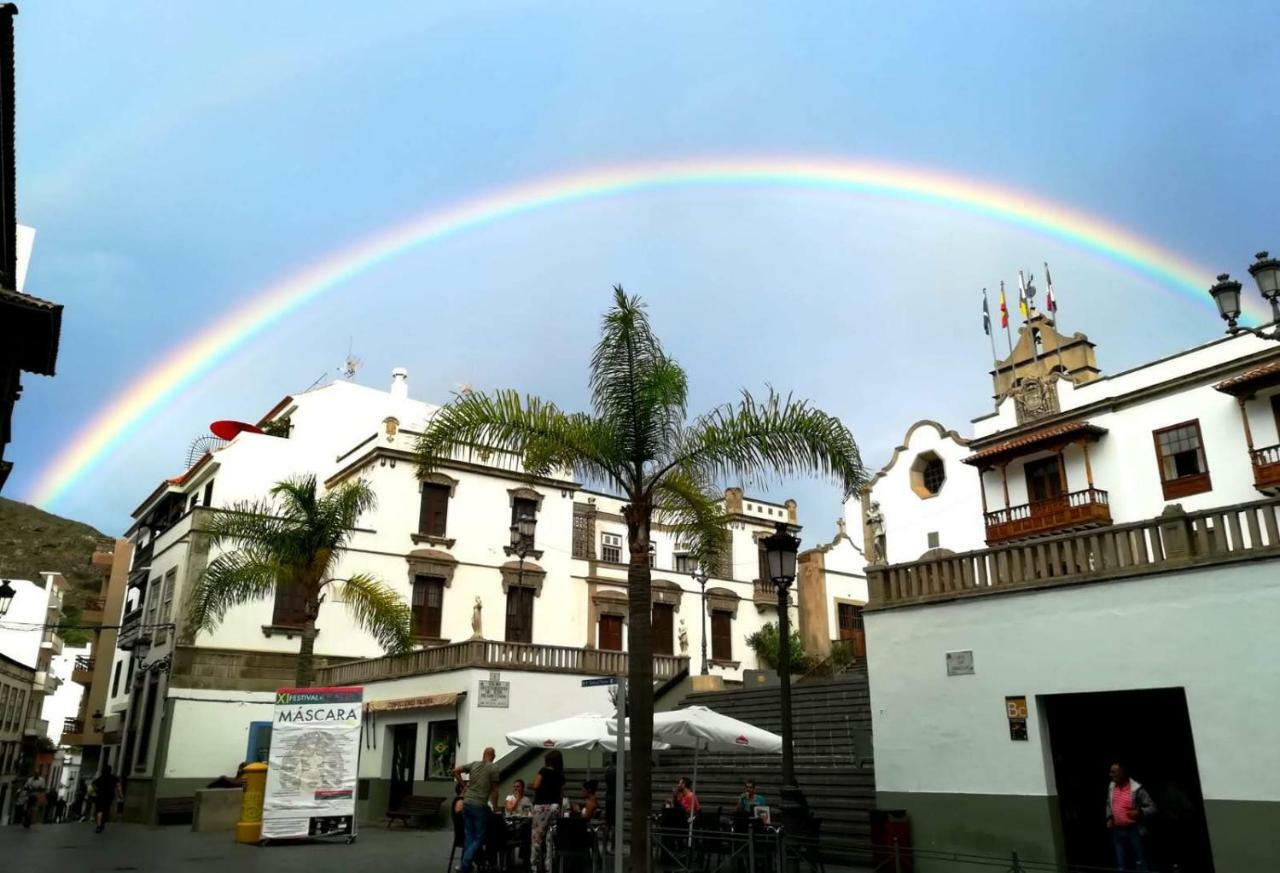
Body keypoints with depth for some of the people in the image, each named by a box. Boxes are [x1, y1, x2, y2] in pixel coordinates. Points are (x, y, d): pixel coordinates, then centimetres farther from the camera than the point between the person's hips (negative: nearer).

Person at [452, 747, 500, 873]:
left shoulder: (473, 764, 12)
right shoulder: (494, 768, -3)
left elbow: (455, 771, 13)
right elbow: (494, 790, -3)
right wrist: (495, 808, 5)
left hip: (467, 803, 6)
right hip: (480, 806, -6)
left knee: (470, 836, 14)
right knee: (479, 838, 3)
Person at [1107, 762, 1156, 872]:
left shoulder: (1136, 789, -15)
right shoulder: (1111, 787, 4)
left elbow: (1152, 807, -11)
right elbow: (1109, 804, 20)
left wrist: (1139, 813, -27)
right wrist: (1109, 818, 6)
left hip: (1134, 830, -6)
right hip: (1117, 830, 6)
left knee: (1140, 863, 1)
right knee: (1121, 865, 12)